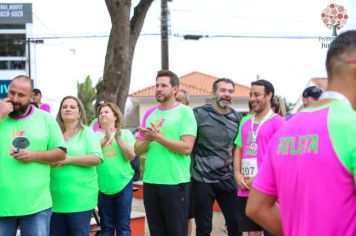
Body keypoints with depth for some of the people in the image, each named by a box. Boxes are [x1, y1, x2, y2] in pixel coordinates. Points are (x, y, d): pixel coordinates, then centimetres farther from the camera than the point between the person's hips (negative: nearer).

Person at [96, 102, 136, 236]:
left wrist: (118, 139, -17)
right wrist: (105, 139, -20)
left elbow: (131, 156, -6)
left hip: (123, 183, -1)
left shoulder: (125, 133, 5)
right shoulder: (95, 135, 6)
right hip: (103, 186, 1)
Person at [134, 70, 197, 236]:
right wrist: (148, 140, -10)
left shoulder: (185, 112, -4)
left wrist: (157, 137, -17)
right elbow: (137, 149, 11)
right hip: (150, 182, 6)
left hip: (175, 183, -5)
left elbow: (186, 147, -15)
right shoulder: (149, 114, 12)